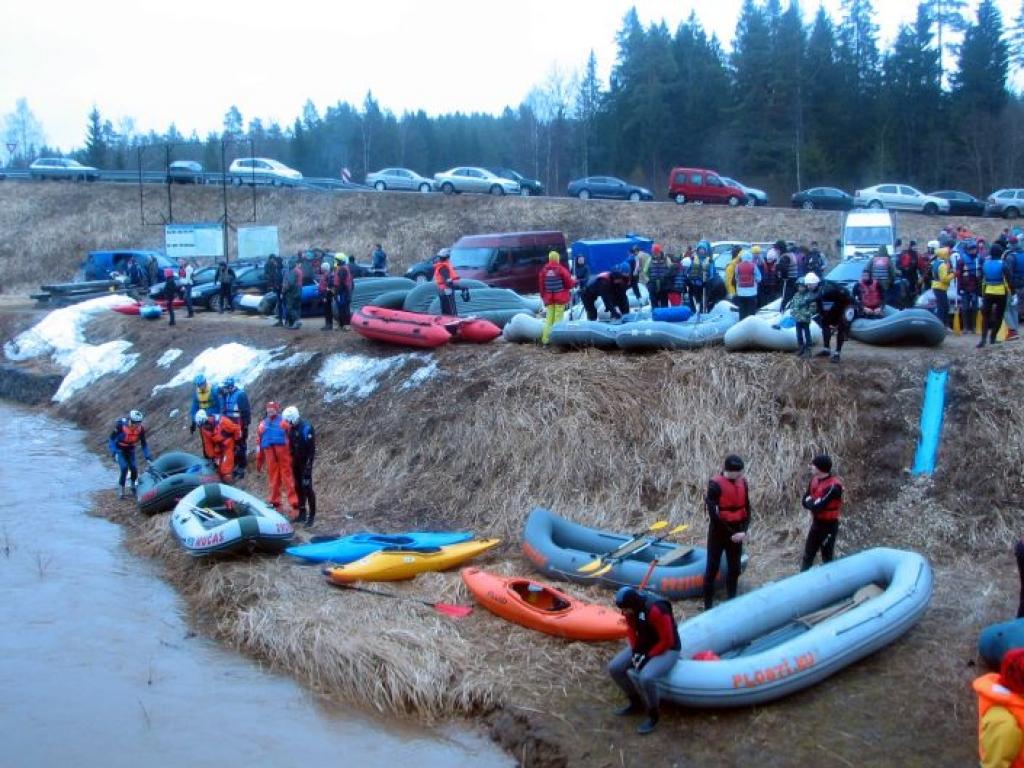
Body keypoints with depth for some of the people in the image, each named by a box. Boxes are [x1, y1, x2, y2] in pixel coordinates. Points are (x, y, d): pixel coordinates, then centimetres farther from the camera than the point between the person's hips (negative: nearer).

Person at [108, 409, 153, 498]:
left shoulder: (141, 429, -20)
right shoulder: (121, 425, -29)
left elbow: (143, 444, -9)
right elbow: (111, 438, -20)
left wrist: (147, 456, -17)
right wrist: (113, 452, -31)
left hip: (130, 450, 3)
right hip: (120, 450, -3)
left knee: (134, 468, -13)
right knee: (124, 468, -21)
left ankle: (133, 486, 17)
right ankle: (122, 491, -7)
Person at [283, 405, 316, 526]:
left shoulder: (306, 427, -16)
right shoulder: (292, 428, 9)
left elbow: (311, 447, -18)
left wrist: (308, 464, -21)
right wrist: (292, 461, 15)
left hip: (305, 462, -8)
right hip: (296, 462, 8)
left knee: (307, 488, -10)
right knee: (298, 488, 11)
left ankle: (312, 516, -7)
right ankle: (302, 514, 20)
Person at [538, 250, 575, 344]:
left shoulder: (543, 270, 2)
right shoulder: (561, 269, -11)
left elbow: (541, 286, 6)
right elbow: (569, 283, -6)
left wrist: (543, 296, 16)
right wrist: (574, 282, 15)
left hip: (549, 298, 4)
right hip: (560, 297, -4)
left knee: (549, 318, 10)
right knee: (558, 318, -1)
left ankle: (545, 339, 5)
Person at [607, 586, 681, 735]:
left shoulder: (656, 610, -33)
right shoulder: (631, 607, -11)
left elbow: (667, 641, -25)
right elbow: (631, 629, 6)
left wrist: (647, 657, -22)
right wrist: (635, 650, -8)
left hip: (667, 650, -8)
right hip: (643, 645, 8)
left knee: (646, 677, -33)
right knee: (614, 668, -4)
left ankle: (653, 717, -8)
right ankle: (636, 703, 16)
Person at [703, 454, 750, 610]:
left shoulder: (742, 482, 1)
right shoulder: (715, 484, -17)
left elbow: (747, 508, 7)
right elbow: (713, 514, -18)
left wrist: (744, 530, -7)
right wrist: (730, 533, -16)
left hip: (736, 532, 6)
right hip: (719, 532, -6)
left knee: (734, 569, 13)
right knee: (712, 569, 2)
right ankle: (708, 606, 8)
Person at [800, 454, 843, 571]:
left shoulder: (834, 486, -25)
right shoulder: (814, 480, 1)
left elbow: (818, 506, -28)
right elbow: (805, 501, 3)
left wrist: (809, 501, -9)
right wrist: (813, 503, -15)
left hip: (829, 525, -8)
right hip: (816, 522, 8)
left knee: (827, 557, 7)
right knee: (808, 555, 16)